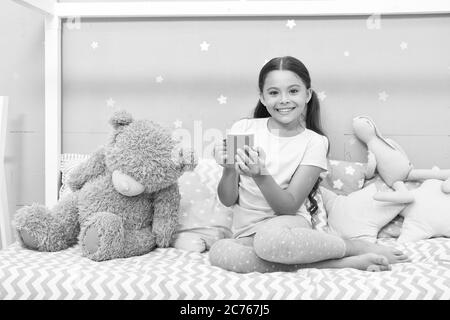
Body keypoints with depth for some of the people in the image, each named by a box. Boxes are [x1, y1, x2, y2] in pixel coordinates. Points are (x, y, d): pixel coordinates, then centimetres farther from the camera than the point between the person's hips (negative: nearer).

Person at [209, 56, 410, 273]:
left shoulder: (314, 142, -4)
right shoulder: (244, 128, 0)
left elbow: (289, 206, -10)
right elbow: (228, 200, 1)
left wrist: (259, 174, -26)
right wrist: (229, 170, -20)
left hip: (290, 225, -3)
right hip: (246, 233, 3)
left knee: (270, 238, -39)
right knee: (218, 252, -32)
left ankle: (362, 248, -12)